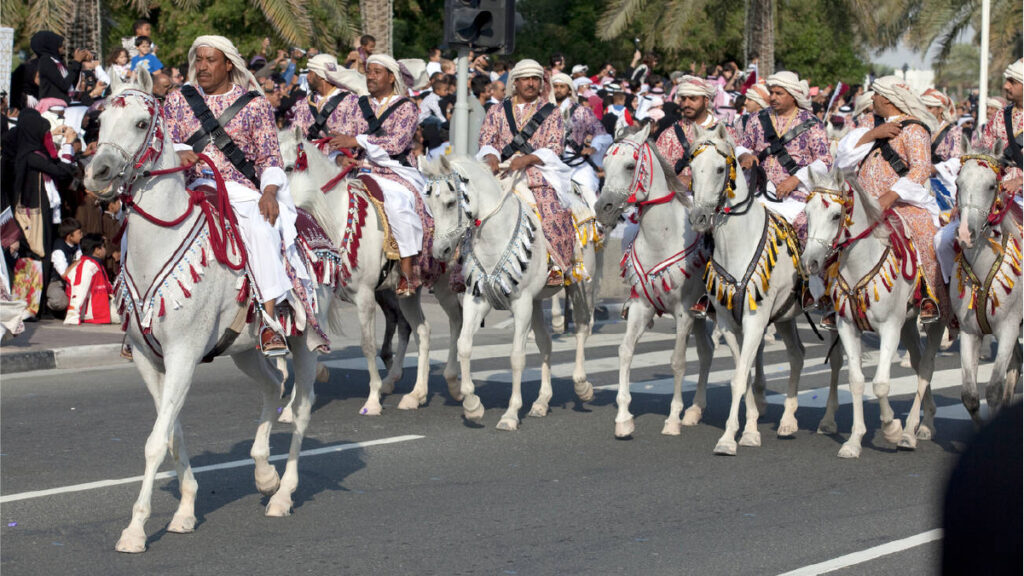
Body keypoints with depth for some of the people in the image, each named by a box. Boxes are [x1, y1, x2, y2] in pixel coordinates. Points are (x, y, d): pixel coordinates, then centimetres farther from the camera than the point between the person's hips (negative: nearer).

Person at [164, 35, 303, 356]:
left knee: (261, 229, -34)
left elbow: (270, 156, 7)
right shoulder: (178, 100, 15)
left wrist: (270, 191, -11)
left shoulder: (253, 103, 9)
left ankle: (269, 320, -35)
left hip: (241, 188, -2)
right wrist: (180, 153, -12)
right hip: (192, 185, 2)